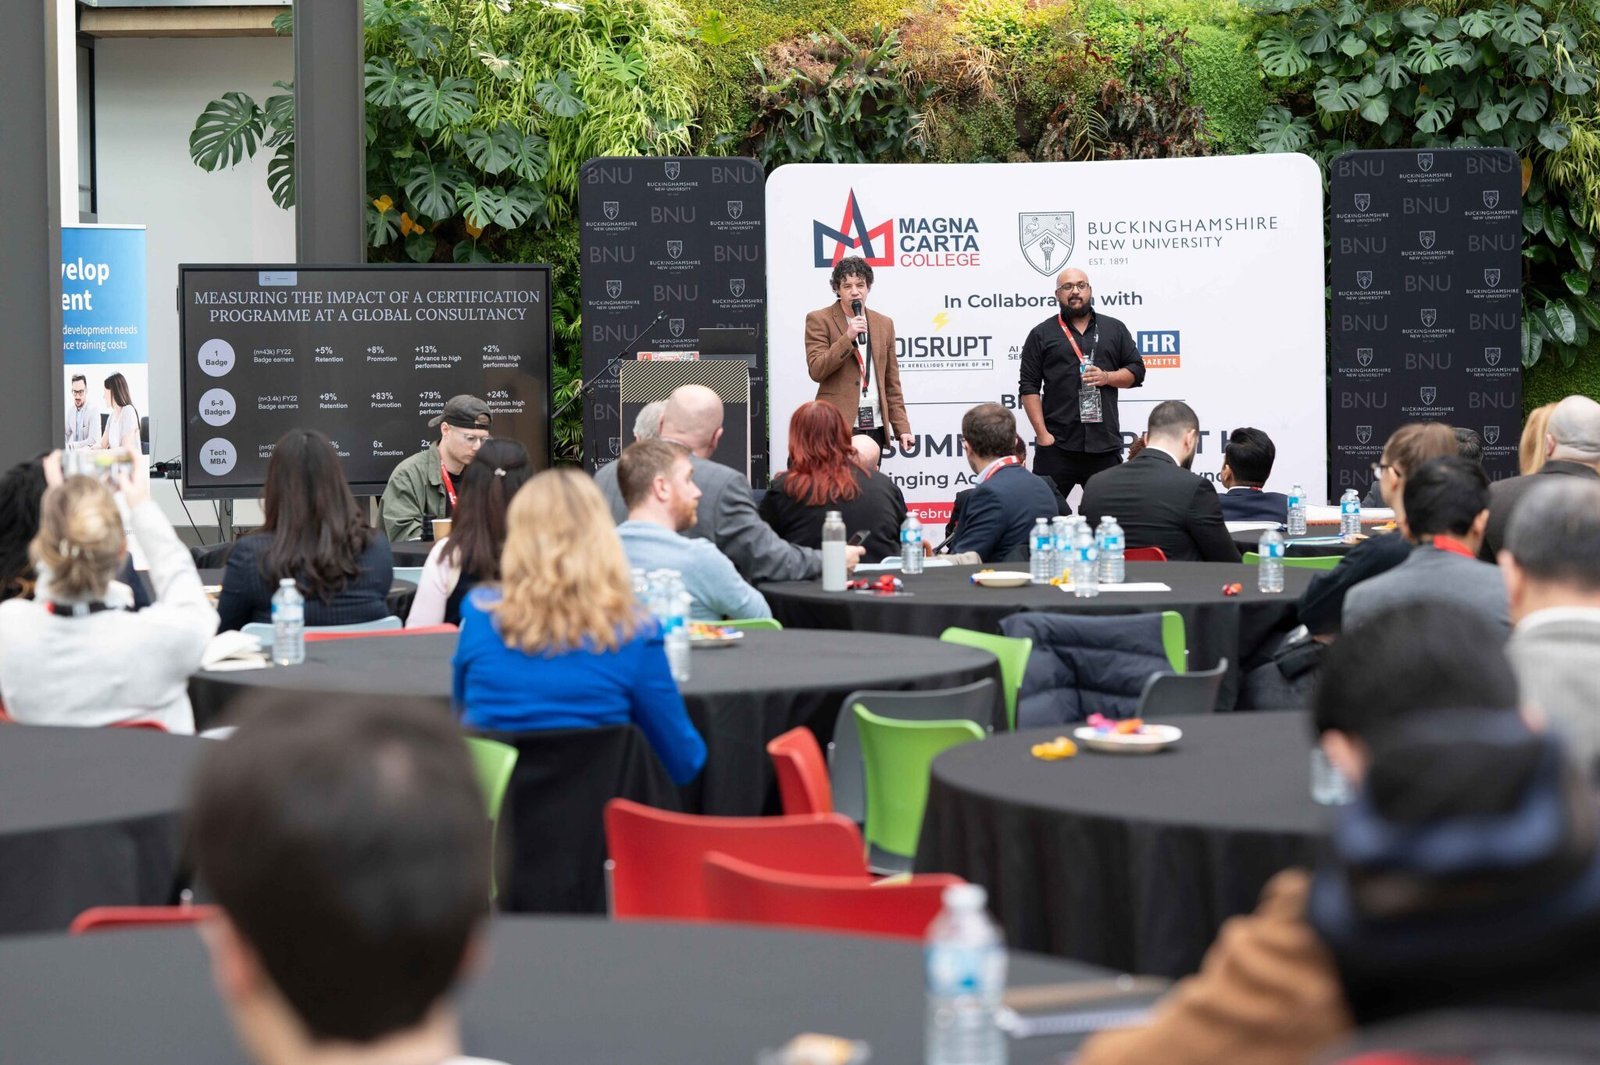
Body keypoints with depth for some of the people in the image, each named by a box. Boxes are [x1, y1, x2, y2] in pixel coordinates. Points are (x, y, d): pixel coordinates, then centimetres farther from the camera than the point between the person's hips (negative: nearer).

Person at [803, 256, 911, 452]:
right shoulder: (819, 320, 2)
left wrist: (902, 428, 9)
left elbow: (892, 384, 16)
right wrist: (847, 338, -16)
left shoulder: (884, 324, 15)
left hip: (874, 427, 4)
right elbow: (816, 371, -7)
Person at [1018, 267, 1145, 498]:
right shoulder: (1042, 334, 7)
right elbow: (1029, 388, 2)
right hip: (1056, 444, -2)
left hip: (1104, 443, 2)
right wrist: (1042, 434, -8)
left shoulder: (1115, 329, 13)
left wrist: (1107, 377, -8)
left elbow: (1136, 371, 13)